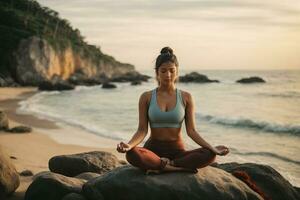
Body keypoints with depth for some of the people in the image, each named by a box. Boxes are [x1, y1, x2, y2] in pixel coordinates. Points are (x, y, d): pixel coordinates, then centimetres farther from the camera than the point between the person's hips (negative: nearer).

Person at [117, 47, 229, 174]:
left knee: (209, 155, -28)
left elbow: (191, 130, 0)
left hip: (177, 150, 2)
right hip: (153, 149, -1)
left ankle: (160, 167, -21)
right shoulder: (146, 97, 2)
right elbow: (142, 130, -3)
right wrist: (129, 145, -24)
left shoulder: (186, 97, 4)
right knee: (132, 155, -36)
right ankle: (179, 168, -24)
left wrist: (212, 148, -15)